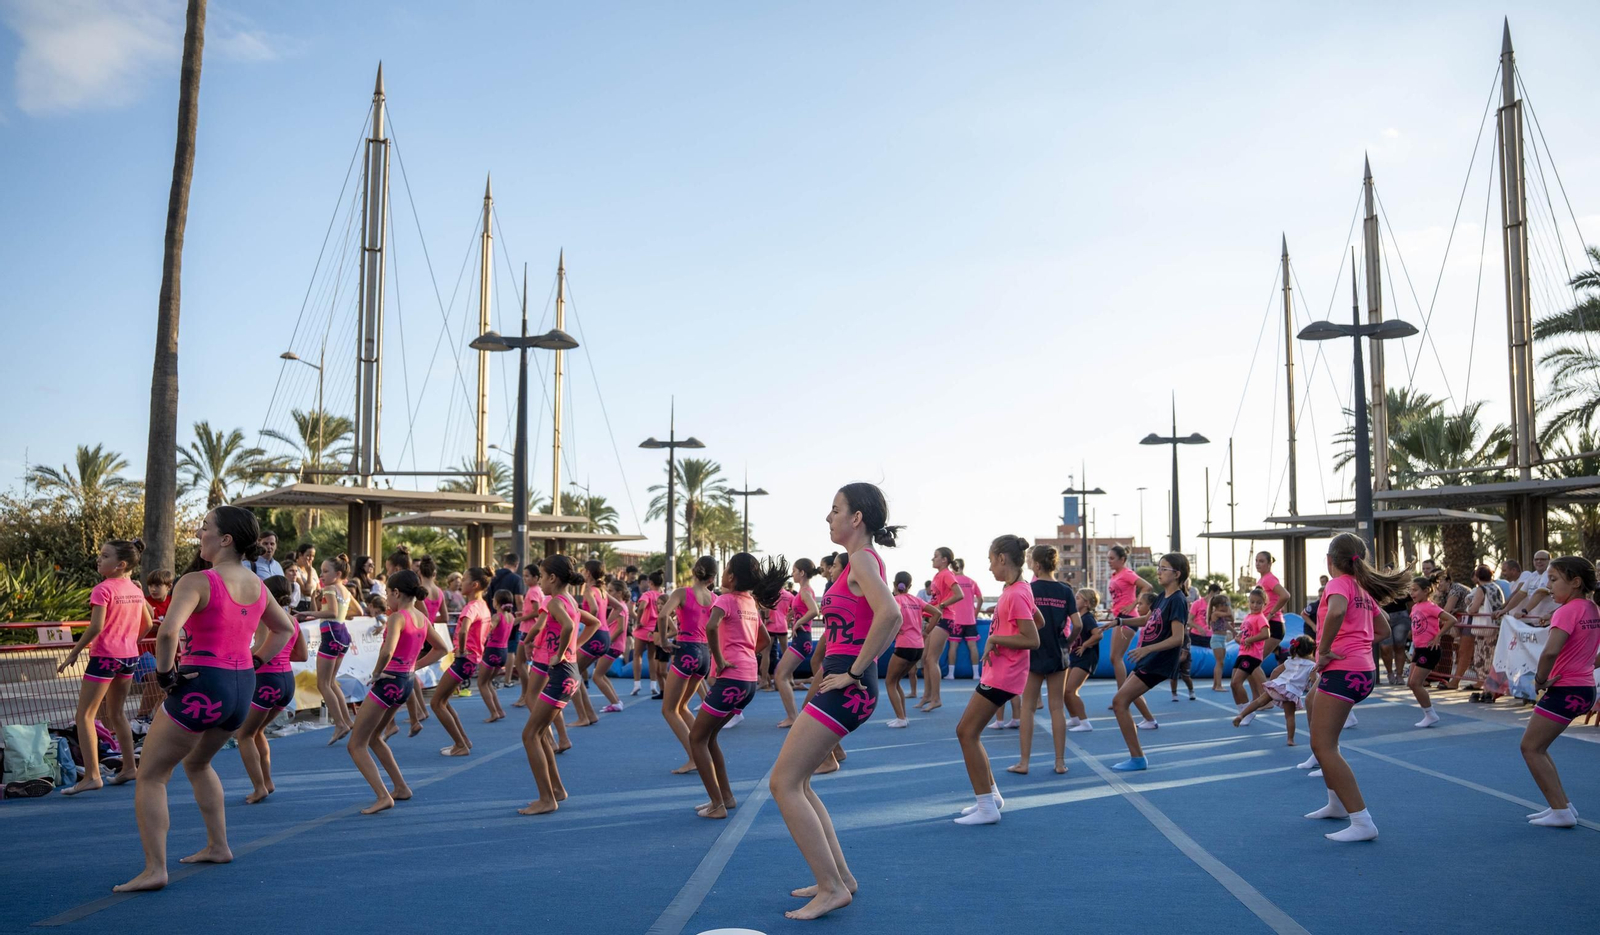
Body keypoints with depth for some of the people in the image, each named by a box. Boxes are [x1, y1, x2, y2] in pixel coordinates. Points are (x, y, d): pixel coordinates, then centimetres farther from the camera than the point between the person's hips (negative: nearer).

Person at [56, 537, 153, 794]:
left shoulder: (103, 589, -14)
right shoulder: (135, 590, 8)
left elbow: (96, 626, -22)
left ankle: (92, 775, -6)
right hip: (129, 657, 8)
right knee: (116, 713, 21)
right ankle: (129, 767, 24)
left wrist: (73, 653, -13)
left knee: (84, 715, 0)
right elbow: (147, 624, 14)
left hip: (105, 656, -8)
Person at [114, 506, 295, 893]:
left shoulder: (197, 582, -15)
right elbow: (285, 629, 21)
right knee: (197, 763, 30)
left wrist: (165, 673, -16)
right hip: (242, 688, 8)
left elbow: (167, 632, -30)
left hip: (200, 686, -8)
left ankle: (155, 868, -2)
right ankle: (218, 846, 33)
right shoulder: (257, 586, 8)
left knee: (150, 776, 5)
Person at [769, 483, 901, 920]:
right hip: (841, 682, 10)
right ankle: (840, 877, 21)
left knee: (783, 783, -8)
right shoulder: (860, 560, 16)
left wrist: (854, 672, -23)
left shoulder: (862, 559, -14)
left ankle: (832, 888, -3)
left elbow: (890, 614, -31)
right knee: (795, 781, 15)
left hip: (847, 687, -10)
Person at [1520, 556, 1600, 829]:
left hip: (1565, 690, -9)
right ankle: (1562, 805, 18)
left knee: (1530, 747, -2)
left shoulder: (1567, 611, -19)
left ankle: (1562, 811, -4)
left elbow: (1551, 651, -33)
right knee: (1536, 747, 17)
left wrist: (1540, 679, -17)